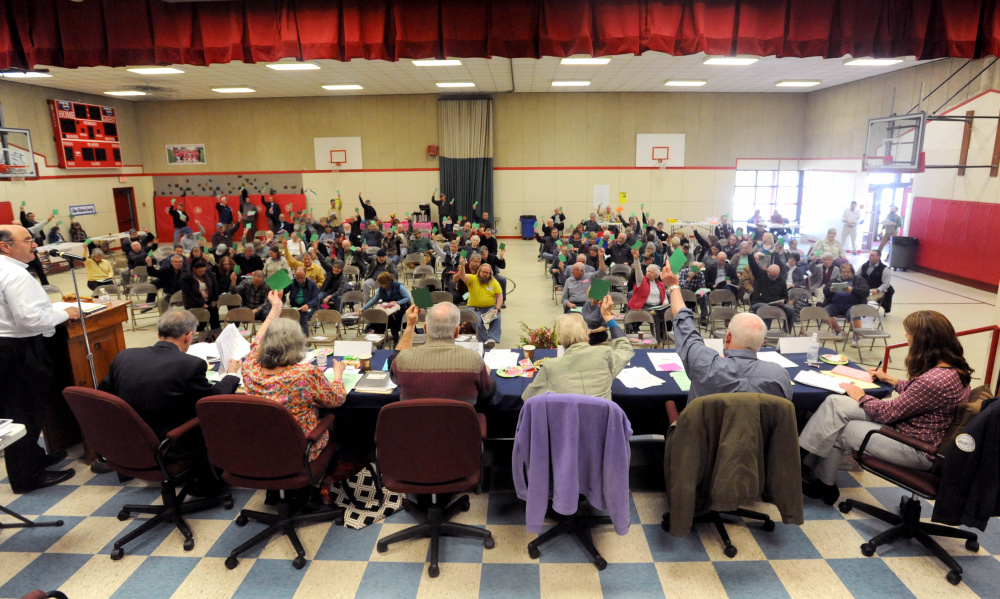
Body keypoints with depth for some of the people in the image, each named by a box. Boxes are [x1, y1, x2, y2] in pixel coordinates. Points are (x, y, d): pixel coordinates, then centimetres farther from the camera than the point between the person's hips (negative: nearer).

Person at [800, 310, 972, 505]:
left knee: (838, 431, -3)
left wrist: (861, 397, -4)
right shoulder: (951, 367, 0)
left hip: (918, 450, -9)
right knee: (835, 403, -5)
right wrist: (889, 380, 23)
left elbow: (888, 413, -20)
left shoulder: (936, 380, -30)